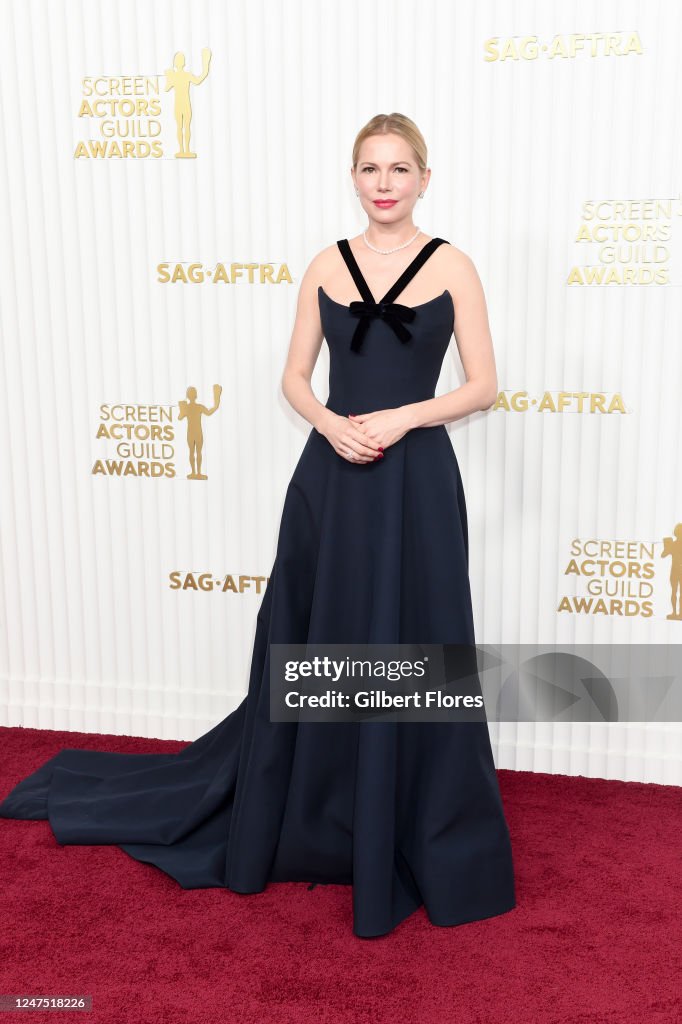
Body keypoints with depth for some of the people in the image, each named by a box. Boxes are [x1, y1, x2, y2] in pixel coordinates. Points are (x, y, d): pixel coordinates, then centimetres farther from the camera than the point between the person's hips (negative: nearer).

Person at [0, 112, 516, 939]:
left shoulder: (451, 267, 1)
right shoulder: (325, 267, 8)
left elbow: (483, 386, -1)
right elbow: (294, 379, 9)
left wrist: (401, 416, -15)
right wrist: (332, 425, -11)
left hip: (416, 480, -2)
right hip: (330, 477, 2)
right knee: (314, 649, 10)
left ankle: (415, 845, 23)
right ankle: (300, 825, 31)